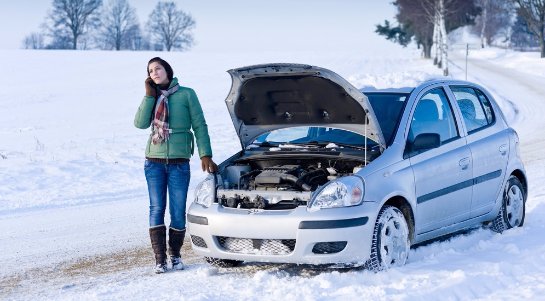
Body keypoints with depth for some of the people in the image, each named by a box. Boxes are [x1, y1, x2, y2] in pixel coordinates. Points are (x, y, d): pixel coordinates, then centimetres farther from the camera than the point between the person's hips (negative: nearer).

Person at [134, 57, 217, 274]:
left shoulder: (186, 94, 1)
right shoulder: (153, 97, 11)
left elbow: (200, 126, 1)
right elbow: (140, 123, -4)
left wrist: (205, 155, -6)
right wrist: (149, 95, -5)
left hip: (179, 162, -2)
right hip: (154, 162, 2)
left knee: (178, 212, 1)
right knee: (157, 210, 0)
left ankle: (175, 255, 17)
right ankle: (160, 259, 3)